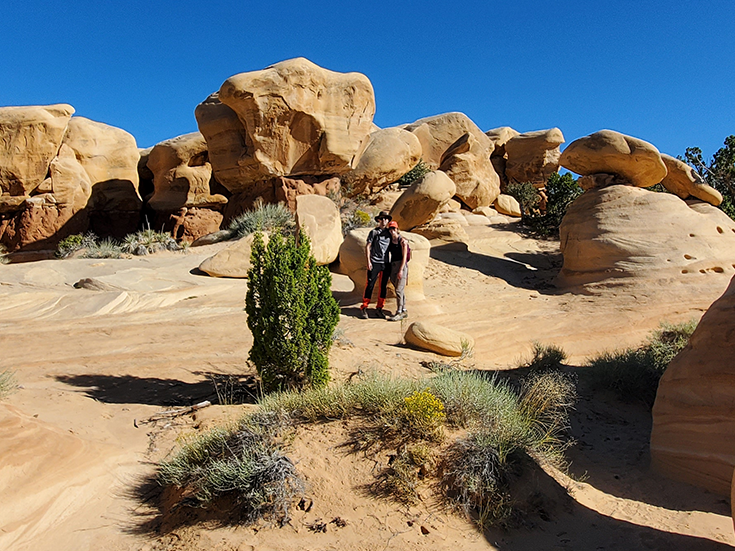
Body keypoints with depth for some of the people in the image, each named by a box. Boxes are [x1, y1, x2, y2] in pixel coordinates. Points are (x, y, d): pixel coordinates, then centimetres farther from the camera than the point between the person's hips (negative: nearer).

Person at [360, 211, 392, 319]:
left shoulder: (389, 233, 12)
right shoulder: (374, 232, 1)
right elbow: (367, 247, 0)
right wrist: (368, 261, -7)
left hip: (386, 263, 4)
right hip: (375, 263, -4)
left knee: (384, 286, 7)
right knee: (370, 285, -4)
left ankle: (379, 308, 17)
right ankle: (364, 308, 5)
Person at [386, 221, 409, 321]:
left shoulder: (402, 240, -6)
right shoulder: (390, 240, 12)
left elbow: (404, 256, -10)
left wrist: (401, 270, -16)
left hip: (401, 265, -6)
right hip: (393, 266, 6)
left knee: (399, 290, -10)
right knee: (400, 290, 11)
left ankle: (399, 313, -8)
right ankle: (404, 311, 17)